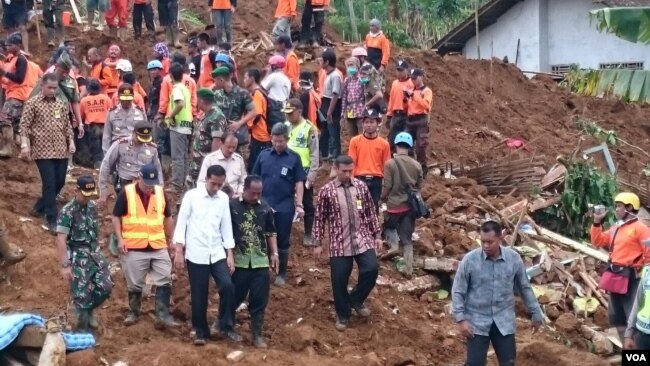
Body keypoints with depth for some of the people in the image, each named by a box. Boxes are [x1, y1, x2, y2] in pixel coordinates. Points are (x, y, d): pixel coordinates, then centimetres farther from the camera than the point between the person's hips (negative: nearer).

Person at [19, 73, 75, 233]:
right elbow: (24, 125, -5)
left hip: (61, 150, 6)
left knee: (59, 182, 10)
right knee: (49, 183, -8)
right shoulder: (32, 103, -3)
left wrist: (71, 141, 7)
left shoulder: (62, 103, 11)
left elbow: (67, 125, 18)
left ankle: (39, 207, 31)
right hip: (42, 151, -5)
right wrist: (25, 145, -14)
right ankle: (52, 220, -1)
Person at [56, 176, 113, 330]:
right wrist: (65, 265, -22)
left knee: (106, 286, 2)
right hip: (78, 257, -6)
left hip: (94, 254, 6)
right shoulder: (67, 212, -16)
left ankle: (89, 311, 28)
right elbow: (61, 240, -19)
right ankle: (83, 326, 11)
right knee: (82, 294, -5)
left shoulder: (93, 206, 4)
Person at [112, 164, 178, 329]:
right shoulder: (126, 193, -8)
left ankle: (163, 316, 1)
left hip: (159, 247, 3)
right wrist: (120, 239, -12)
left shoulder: (161, 193, 2)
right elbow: (116, 217, -3)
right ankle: (133, 313, 27)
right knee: (134, 284, 9)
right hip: (134, 248, -3)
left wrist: (170, 240, 15)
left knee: (164, 282, -3)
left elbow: (168, 217, 14)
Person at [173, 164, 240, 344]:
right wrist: (178, 252, -9)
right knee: (199, 295, 3)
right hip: (196, 254, -3)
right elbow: (181, 223, -5)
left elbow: (226, 227, 9)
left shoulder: (224, 199, 4)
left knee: (228, 286, -11)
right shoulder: (191, 195, -7)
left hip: (217, 253, 3)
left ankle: (225, 325, 5)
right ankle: (201, 332, 19)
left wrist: (230, 254, 6)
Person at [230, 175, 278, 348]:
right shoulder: (232, 206, -5)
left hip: (260, 261, 3)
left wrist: (274, 253, 7)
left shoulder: (265, 208, 6)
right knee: (234, 297, 7)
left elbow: (271, 232, 15)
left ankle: (257, 334, 15)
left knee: (259, 299, 4)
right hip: (239, 260, -3)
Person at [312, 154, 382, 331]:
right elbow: (319, 218, 0)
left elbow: (370, 212, 10)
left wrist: (377, 235, 9)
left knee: (371, 269, -15)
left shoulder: (361, 186, 4)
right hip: (339, 243, -2)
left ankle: (356, 299, 12)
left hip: (362, 239, 2)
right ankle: (343, 315, 23)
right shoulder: (326, 191, -4)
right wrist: (317, 243, -1)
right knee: (339, 280, 2)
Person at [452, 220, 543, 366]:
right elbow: (458, 291, -6)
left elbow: (524, 288, 6)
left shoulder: (514, 258, -6)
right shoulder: (469, 259, -13)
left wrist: (536, 314, 11)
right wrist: (460, 319, -12)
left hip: (504, 321, 2)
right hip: (477, 321, -2)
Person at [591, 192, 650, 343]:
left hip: (629, 277, -9)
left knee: (632, 315, -10)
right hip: (615, 276, 9)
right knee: (617, 315, 14)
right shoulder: (615, 228, 15)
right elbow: (598, 242, 16)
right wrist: (597, 223, 7)